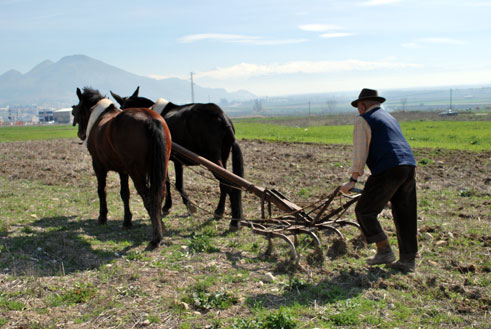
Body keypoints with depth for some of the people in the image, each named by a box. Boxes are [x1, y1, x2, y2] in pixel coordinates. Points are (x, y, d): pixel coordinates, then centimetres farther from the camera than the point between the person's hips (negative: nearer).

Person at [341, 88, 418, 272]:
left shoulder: (363, 120, 2)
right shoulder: (388, 117, 28)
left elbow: (359, 152, -7)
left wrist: (353, 180, -5)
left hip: (388, 170, -9)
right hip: (409, 166, 9)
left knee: (364, 211, 3)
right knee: (405, 214, 11)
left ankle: (384, 251, 5)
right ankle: (407, 260, 16)